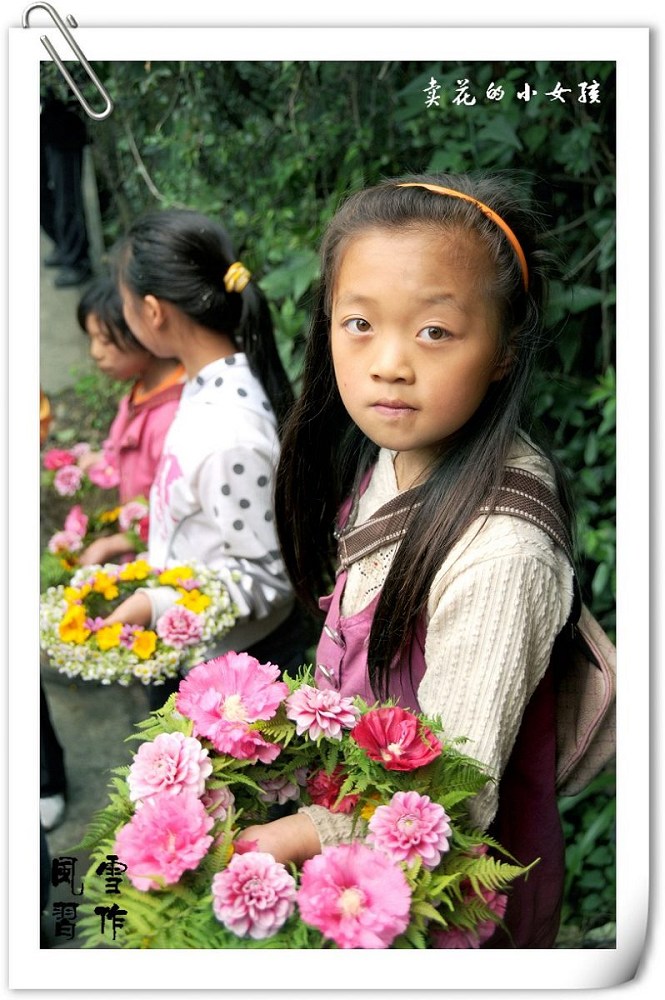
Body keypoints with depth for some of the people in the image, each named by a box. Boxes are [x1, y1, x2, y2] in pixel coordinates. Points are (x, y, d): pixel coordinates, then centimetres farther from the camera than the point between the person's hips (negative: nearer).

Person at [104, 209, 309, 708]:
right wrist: (147, 550, 15)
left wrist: (153, 606, -29)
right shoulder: (211, 382, -6)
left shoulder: (229, 435, -33)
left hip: (230, 666, -8)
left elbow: (267, 577, -25)